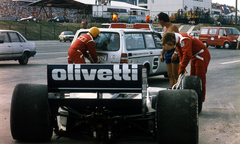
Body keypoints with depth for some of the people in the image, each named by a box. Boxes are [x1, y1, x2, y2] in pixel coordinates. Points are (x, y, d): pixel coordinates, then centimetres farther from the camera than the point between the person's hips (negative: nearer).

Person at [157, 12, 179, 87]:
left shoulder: (173, 27, -7)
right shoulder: (164, 29, 19)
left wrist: (175, 53, -23)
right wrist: (162, 54, 22)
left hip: (173, 52, -8)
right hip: (167, 53, 8)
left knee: (175, 75, -10)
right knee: (170, 75, 6)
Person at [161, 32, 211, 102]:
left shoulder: (184, 40, -26)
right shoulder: (178, 41, 7)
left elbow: (187, 55, -31)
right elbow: (181, 54, 13)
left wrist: (181, 69, -23)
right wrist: (181, 68, 5)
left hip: (202, 56, -11)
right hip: (195, 57, 11)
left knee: (200, 78, -9)